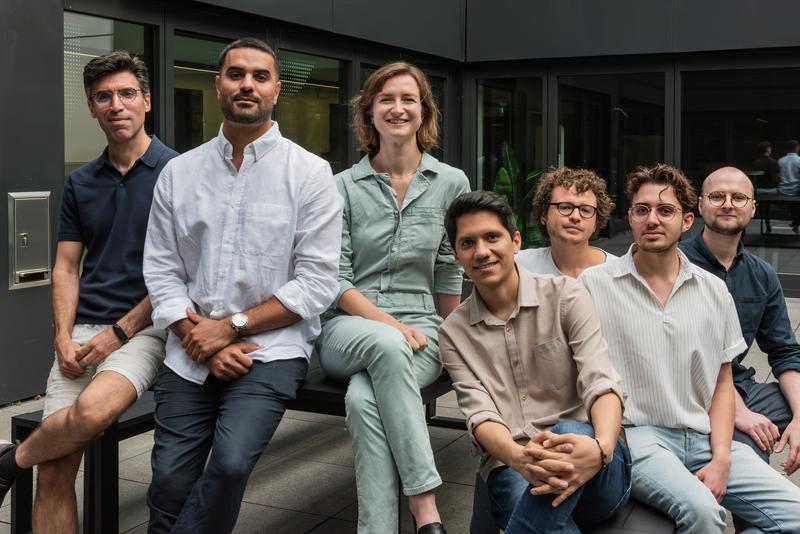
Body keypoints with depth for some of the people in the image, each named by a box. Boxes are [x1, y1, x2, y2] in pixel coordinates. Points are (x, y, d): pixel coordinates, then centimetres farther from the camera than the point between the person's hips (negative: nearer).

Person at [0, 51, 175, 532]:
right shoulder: (81, 183, 14)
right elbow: (66, 267, 14)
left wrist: (119, 332, -11)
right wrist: (64, 337, -2)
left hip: (145, 327, -4)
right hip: (84, 330, 4)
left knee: (92, 409, -32)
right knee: (55, 470, -9)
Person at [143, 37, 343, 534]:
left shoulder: (310, 173, -2)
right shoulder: (179, 172, 8)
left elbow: (317, 283, -7)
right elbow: (161, 271, 5)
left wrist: (232, 327, -11)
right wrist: (202, 342, -8)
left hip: (271, 349, -3)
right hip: (189, 353, 3)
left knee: (230, 464, -23)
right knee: (170, 483, -4)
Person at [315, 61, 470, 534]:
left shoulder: (452, 183, 6)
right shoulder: (345, 185, 4)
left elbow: (450, 273, 12)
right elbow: (336, 278, 0)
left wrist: (451, 344, 12)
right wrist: (389, 324, -14)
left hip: (419, 331, 0)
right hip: (348, 327, 0)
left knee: (365, 399, -34)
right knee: (387, 346, -38)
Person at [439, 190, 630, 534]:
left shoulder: (566, 297, 3)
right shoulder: (454, 332, 9)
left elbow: (600, 382, -10)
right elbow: (480, 414, -5)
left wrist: (601, 447, -33)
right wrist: (518, 456, -29)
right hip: (511, 467, 0)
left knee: (567, 433, -37)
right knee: (521, 493, -38)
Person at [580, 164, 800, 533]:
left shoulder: (714, 291, 11)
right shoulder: (594, 284, -1)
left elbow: (722, 383, 14)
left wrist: (721, 459, 0)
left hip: (703, 437, 5)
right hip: (636, 435, -4)